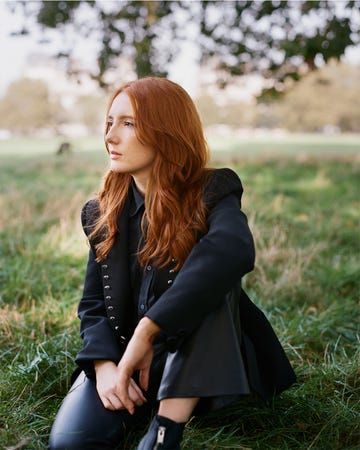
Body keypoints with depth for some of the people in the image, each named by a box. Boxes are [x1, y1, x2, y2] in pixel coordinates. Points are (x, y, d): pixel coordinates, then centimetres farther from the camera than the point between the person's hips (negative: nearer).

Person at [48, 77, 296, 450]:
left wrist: (145, 334, -39)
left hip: (197, 360, -1)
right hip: (121, 354, 2)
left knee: (210, 282, -33)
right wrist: (104, 364, -19)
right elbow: (93, 303, 2)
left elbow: (234, 251, -36)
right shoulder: (104, 213, 3)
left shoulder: (210, 194, -12)